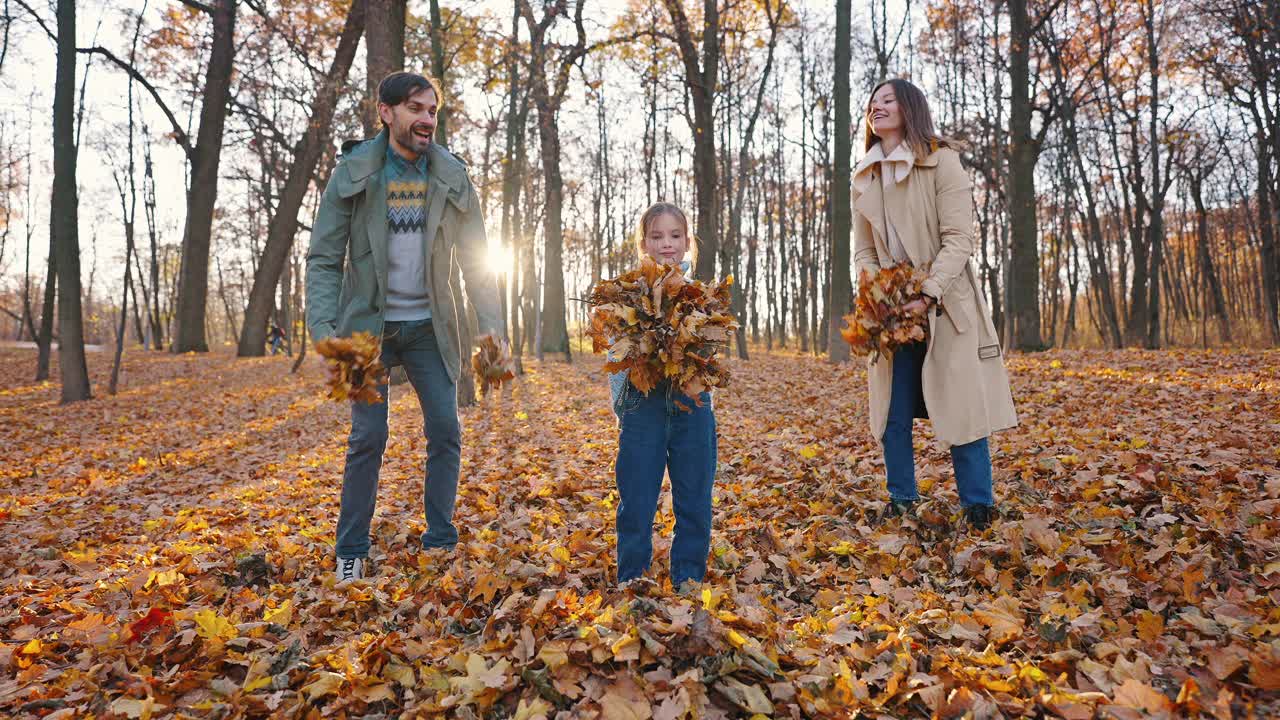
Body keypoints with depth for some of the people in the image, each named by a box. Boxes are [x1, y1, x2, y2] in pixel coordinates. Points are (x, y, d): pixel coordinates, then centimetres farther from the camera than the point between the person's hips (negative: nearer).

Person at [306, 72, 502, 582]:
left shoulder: (452, 177, 0)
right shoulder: (353, 174, -5)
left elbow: (475, 256, 1)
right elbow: (324, 257, -5)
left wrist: (490, 325, -10)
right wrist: (323, 327, -18)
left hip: (430, 328, 2)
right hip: (368, 326, -2)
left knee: (445, 433, -1)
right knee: (367, 439, -1)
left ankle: (441, 544, 13)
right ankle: (351, 553, 14)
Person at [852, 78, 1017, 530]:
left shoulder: (941, 161, -4)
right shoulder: (864, 178, 11)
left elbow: (958, 238, -11)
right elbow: (863, 250, 11)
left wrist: (928, 295, -21)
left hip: (945, 303, -4)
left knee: (959, 404, -3)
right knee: (894, 409, 5)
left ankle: (978, 506, 9)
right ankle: (901, 501, 18)